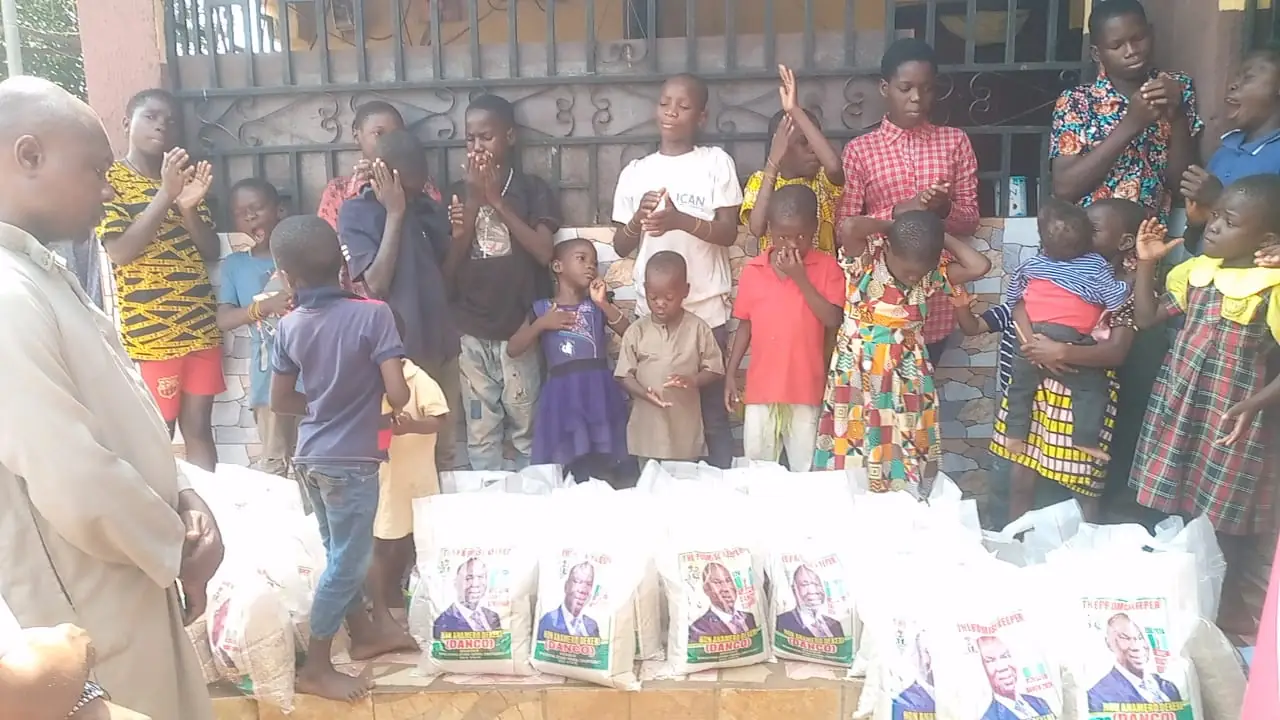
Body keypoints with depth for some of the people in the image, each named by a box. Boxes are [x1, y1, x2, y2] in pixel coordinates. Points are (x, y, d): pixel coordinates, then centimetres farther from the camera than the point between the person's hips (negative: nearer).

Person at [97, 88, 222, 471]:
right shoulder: (109, 180, -3)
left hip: (202, 325, 5)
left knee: (199, 427, 10)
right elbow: (120, 252, -16)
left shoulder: (185, 178, 13)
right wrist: (165, 194, -21)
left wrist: (189, 207, -11)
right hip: (150, 331, -5)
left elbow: (212, 251, 7)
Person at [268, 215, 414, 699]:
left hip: (312, 454, 6)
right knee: (348, 559, 6)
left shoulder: (289, 325, -1)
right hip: (351, 458, -6)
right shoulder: (372, 314, -17)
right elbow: (398, 395, -20)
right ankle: (315, 667, 15)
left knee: (341, 552, 20)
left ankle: (365, 633, 38)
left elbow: (280, 401, 7)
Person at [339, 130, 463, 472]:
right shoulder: (355, 213, -8)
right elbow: (376, 285, -19)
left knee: (446, 448, 12)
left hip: (441, 342, 5)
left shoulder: (429, 207, 7)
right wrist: (395, 213, -17)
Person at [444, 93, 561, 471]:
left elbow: (544, 253, -13)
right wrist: (474, 201, -10)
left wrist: (497, 200, -14)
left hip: (518, 330, -2)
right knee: (480, 435, 8)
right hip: (473, 334, 2)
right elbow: (448, 271, 2)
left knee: (527, 430, 6)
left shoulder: (532, 188, 0)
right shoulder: (459, 192, 7)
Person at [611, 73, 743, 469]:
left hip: (707, 310, -2)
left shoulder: (717, 162, 0)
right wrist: (638, 218, -13)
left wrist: (679, 219, -21)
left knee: (713, 411, 6)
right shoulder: (635, 171, 6)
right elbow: (621, 248, 7)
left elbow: (729, 232, -6)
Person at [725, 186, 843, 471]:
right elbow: (745, 325, 8)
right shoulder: (752, 270, 1)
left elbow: (833, 320, -14)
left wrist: (801, 278, -18)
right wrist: (730, 373, 6)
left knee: (808, 472, 8)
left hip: (807, 388, -2)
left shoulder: (827, 267, -4)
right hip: (761, 387, 2)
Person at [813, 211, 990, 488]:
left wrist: (942, 236, -4)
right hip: (857, 379, -3)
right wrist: (888, 225, -15)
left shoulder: (931, 274, -1)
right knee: (850, 466, 5)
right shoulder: (865, 260, -11)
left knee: (905, 470, 9)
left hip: (905, 385, 3)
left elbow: (980, 267, -9)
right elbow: (848, 229, -30)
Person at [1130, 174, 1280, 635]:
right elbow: (1147, 317, 9)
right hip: (1178, 402, 6)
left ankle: (1228, 600, 28)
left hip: (1231, 414, -6)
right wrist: (1146, 264, 1)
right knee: (1174, 500, 17)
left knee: (1227, 511, 9)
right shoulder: (1197, 272, 2)